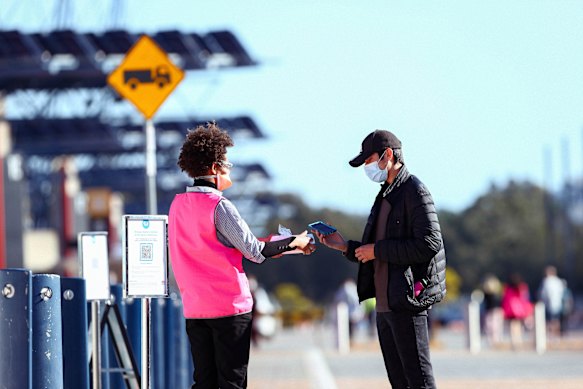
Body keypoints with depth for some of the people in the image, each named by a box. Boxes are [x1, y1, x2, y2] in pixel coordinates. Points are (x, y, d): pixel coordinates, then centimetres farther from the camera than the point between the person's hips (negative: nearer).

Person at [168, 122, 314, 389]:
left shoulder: (178, 205, 9)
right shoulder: (219, 206, -13)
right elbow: (255, 252, -12)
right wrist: (294, 243, 1)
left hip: (194, 307, 6)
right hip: (230, 306, -6)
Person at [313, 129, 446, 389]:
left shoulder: (414, 192, -9)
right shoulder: (385, 196, 20)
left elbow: (429, 244, -19)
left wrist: (378, 250, -14)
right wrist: (345, 247, 11)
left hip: (408, 303, -10)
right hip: (384, 305, 10)